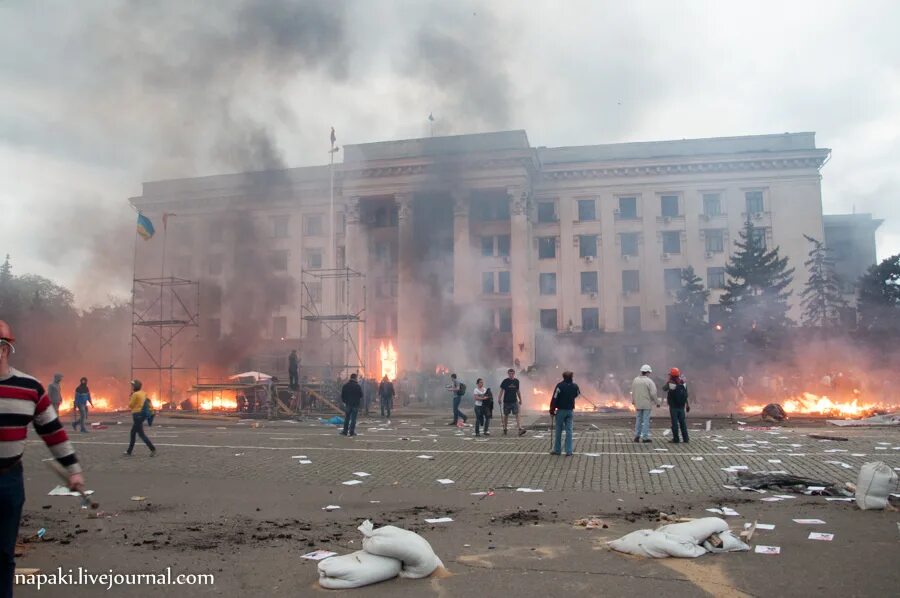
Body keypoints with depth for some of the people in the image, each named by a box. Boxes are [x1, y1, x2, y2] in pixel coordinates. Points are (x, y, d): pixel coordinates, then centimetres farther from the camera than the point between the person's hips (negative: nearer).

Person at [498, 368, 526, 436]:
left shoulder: (516, 381, 5)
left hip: (514, 401, 2)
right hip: (506, 401, -2)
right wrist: (499, 399, -13)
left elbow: (518, 391, 14)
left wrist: (520, 399, 16)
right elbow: (501, 390, -4)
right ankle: (505, 429, 20)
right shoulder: (505, 381, -4)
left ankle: (520, 429, -15)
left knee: (517, 415, -8)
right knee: (506, 415, 8)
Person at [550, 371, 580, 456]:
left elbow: (554, 399, -14)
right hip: (570, 411, 3)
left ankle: (557, 450, 13)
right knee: (569, 430, 5)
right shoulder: (575, 386, 0)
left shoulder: (560, 386, -14)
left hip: (561, 410, -3)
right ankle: (569, 451, 3)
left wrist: (552, 410, -8)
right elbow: (577, 394, 22)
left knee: (558, 430, 7)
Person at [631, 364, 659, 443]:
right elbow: (653, 393, -14)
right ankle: (645, 437, 0)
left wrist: (633, 401, 25)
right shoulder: (649, 381, -13)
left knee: (638, 419, 13)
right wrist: (657, 402, -2)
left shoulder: (635, 380, 4)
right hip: (647, 404, -5)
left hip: (638, 404, 5)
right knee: (646, 420, 0)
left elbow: (633, 392, 12)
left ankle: (637, 436, 14)